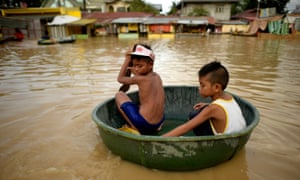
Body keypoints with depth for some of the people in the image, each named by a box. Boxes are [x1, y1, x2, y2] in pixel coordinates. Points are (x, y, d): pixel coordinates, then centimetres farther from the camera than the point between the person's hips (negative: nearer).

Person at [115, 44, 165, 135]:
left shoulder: (141, 79, -15)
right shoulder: (157, 76, 4)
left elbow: (120, 78, 3)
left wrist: (127, 59, 4)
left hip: (144, 125, -7)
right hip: (159, 123, 8)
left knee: (119, 95, 5)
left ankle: (135, 128, 5)